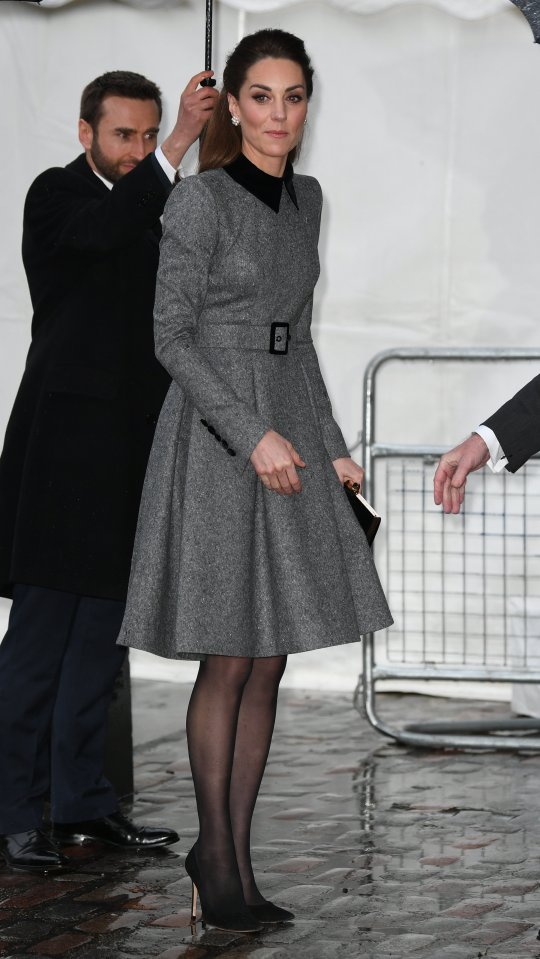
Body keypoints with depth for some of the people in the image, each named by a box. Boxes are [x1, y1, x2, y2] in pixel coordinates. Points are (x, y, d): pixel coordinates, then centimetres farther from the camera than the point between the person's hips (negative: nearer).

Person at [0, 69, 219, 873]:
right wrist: (177, 146, -39)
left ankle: (82, 799, 19)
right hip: (65, 449, -8)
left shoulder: (149, 206, 17)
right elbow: (104, 231, -32)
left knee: (102, 634, 11)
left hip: (128, 455, 8)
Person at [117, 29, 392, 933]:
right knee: (229, 660, -4)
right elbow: (172, 335, -12)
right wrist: (254, 436, -19)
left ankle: (232, 853, 13)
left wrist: (331, 447, 15)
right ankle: (218, 857, 9)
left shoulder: (306, 199, 12)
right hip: (218, 436, -7)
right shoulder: (201, 198, -9)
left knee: (269, 663, 6)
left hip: (290, 430, 7)